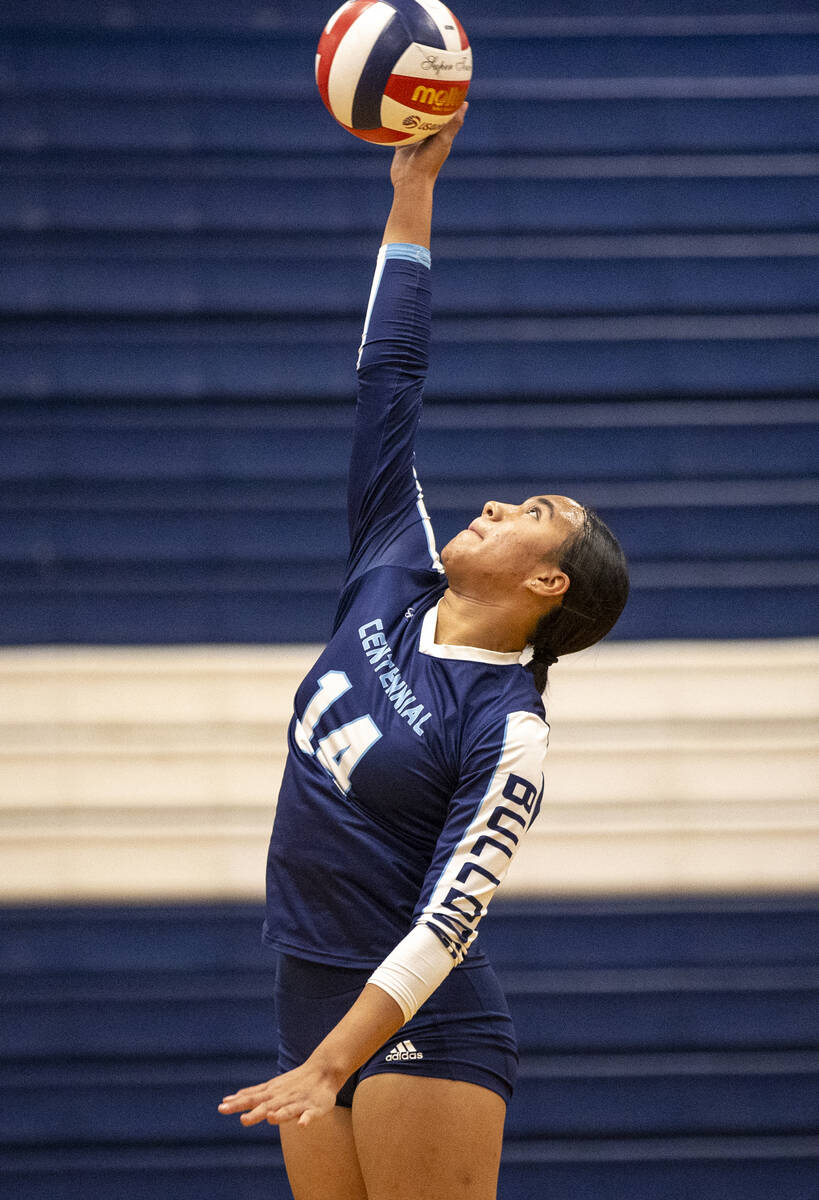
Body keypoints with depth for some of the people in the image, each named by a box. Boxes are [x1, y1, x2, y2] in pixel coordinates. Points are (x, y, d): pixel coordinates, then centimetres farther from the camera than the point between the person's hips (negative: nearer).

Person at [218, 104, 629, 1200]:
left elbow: (446, 922, -19)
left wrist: (324, 1071, -28)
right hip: (313, 1004, 7)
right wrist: (413, 187, 8)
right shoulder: (391, 589, 6)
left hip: (422, 1030, -7)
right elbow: (388, 378, 9)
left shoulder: (509, 734, -12)